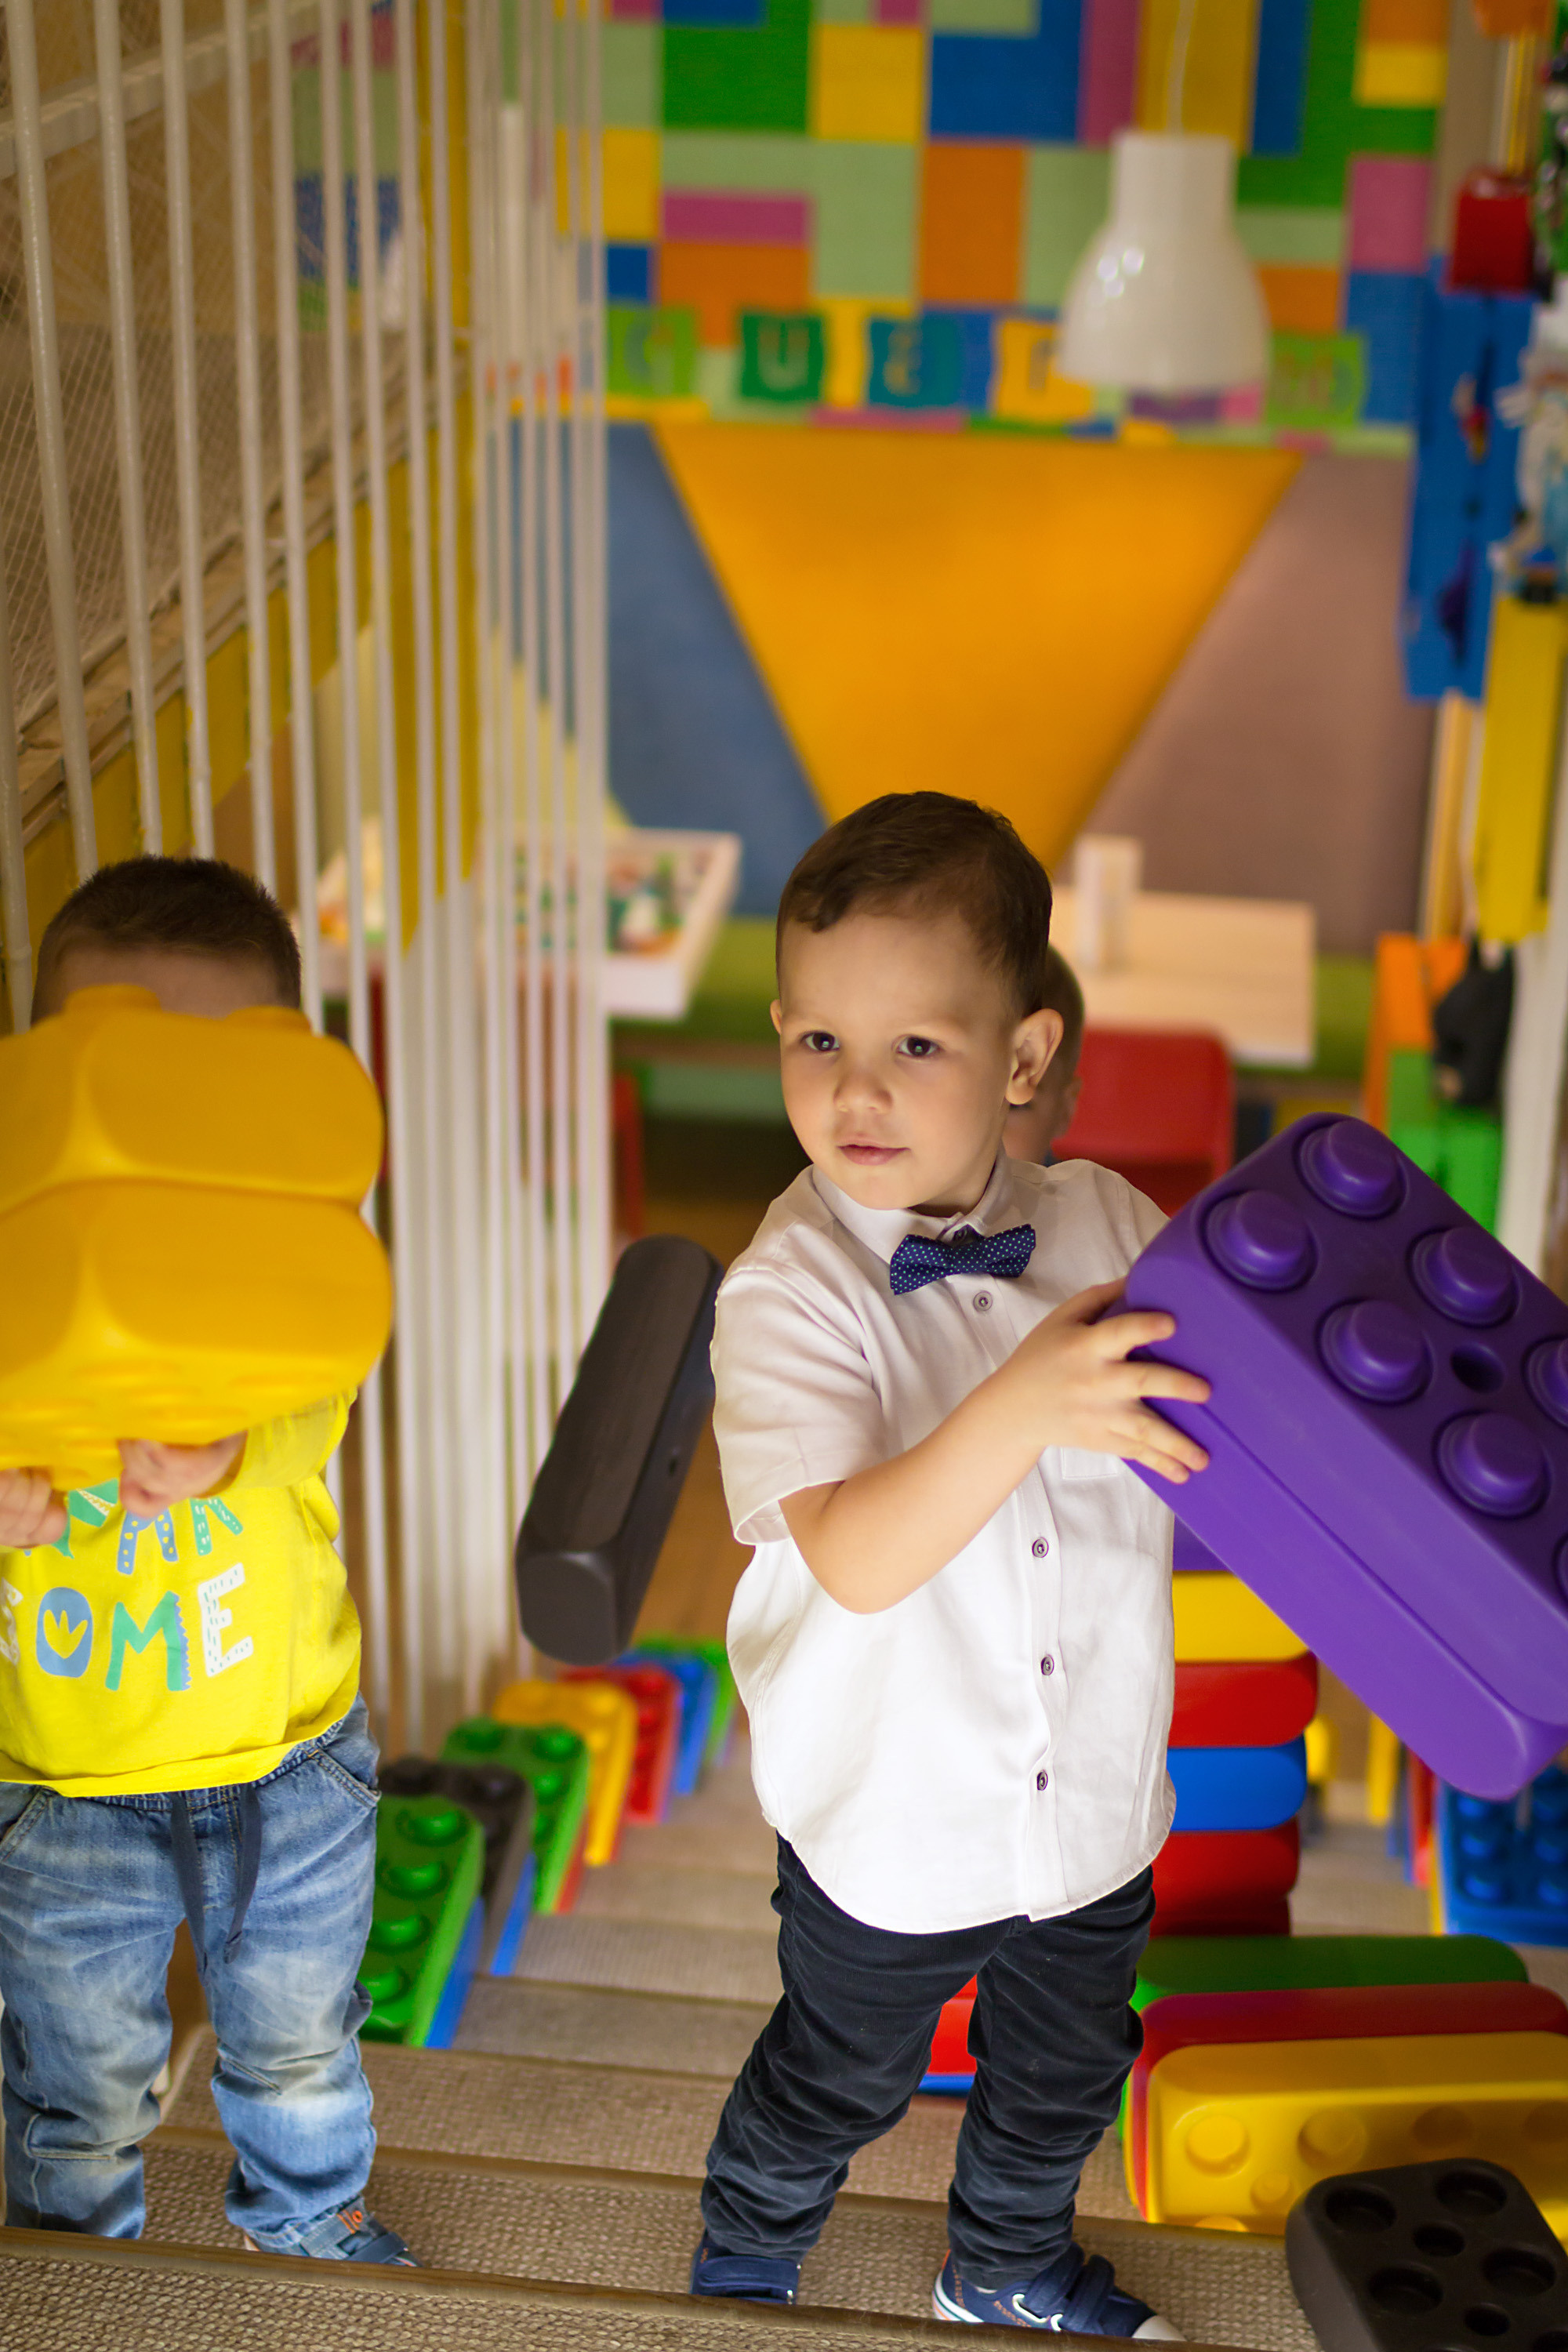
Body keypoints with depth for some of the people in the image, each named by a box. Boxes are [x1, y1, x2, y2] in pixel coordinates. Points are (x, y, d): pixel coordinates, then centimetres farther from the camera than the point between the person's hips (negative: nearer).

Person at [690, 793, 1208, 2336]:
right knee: (835, 2085, 20)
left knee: (1063, 2076, 27)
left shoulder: (1107, 1229, -11)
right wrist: (1023, 1408, -49)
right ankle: (741, 2275, 51)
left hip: (1093, 1804, 4)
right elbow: (856, 1559, -34)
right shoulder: (787, 1294, -23)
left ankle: (1009, 2271, 57)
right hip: (893, 1822, -4)